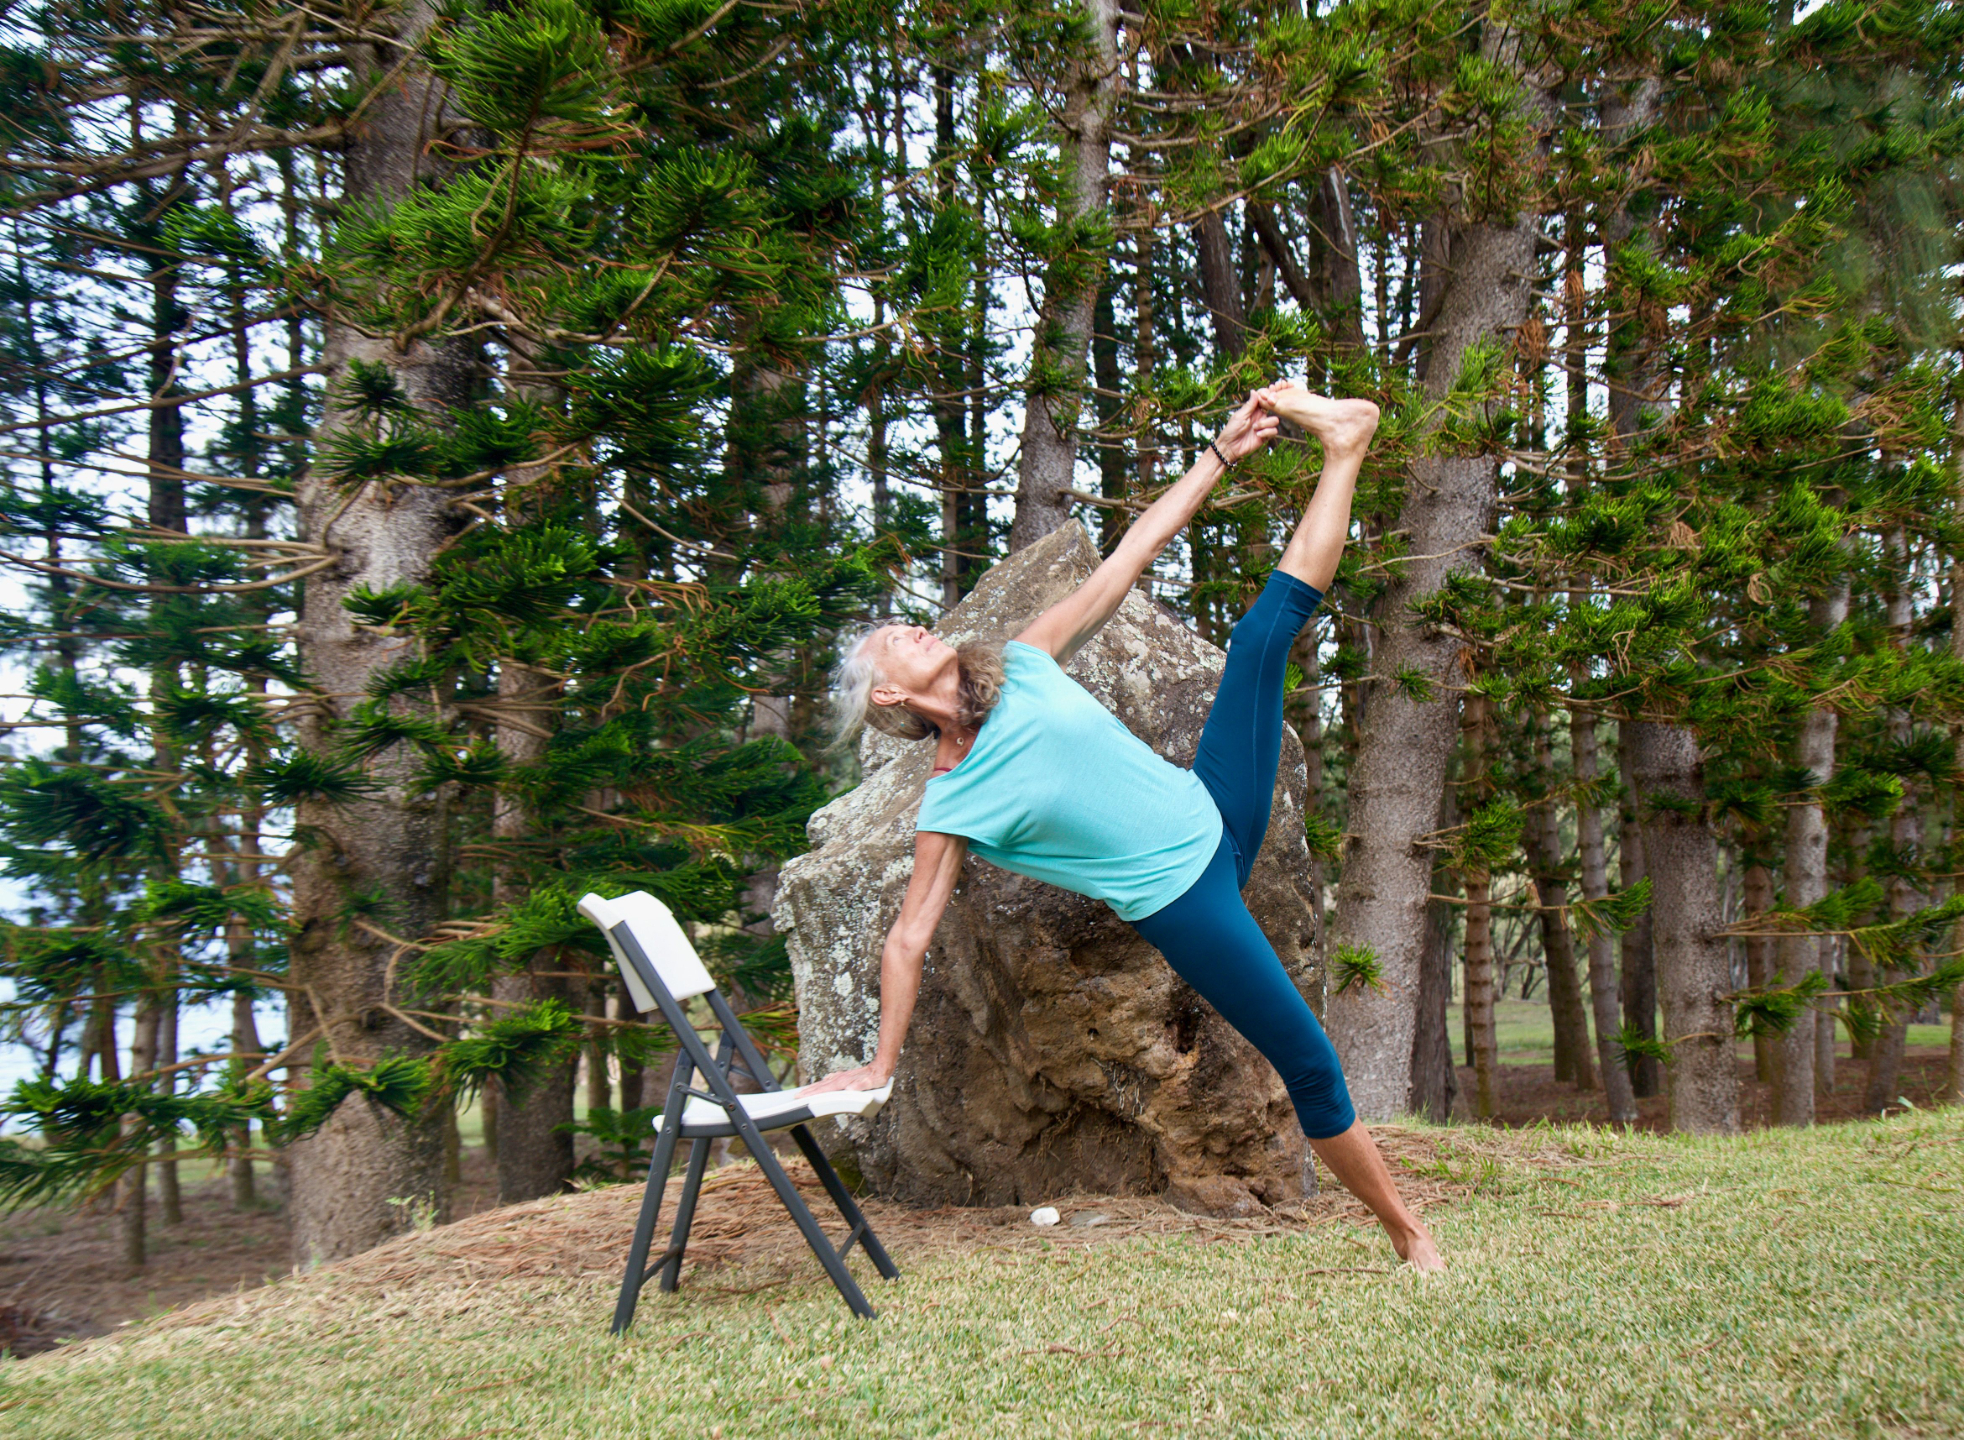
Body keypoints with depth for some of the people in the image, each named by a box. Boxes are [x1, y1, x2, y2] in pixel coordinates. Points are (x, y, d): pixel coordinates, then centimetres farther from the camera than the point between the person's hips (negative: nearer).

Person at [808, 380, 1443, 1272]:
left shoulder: (1024, 664, 1)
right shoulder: (950, 805, -12)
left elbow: (1128, 560, 1)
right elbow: (907, 940, -7)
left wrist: (1220, 454, -1)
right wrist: (881, 1065, -6)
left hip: (1214, 814, 6)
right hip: (1180, 898, -6)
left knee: (1267, 626, 2)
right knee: (1309, 1065, -6)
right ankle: (1407, 1233, 9)